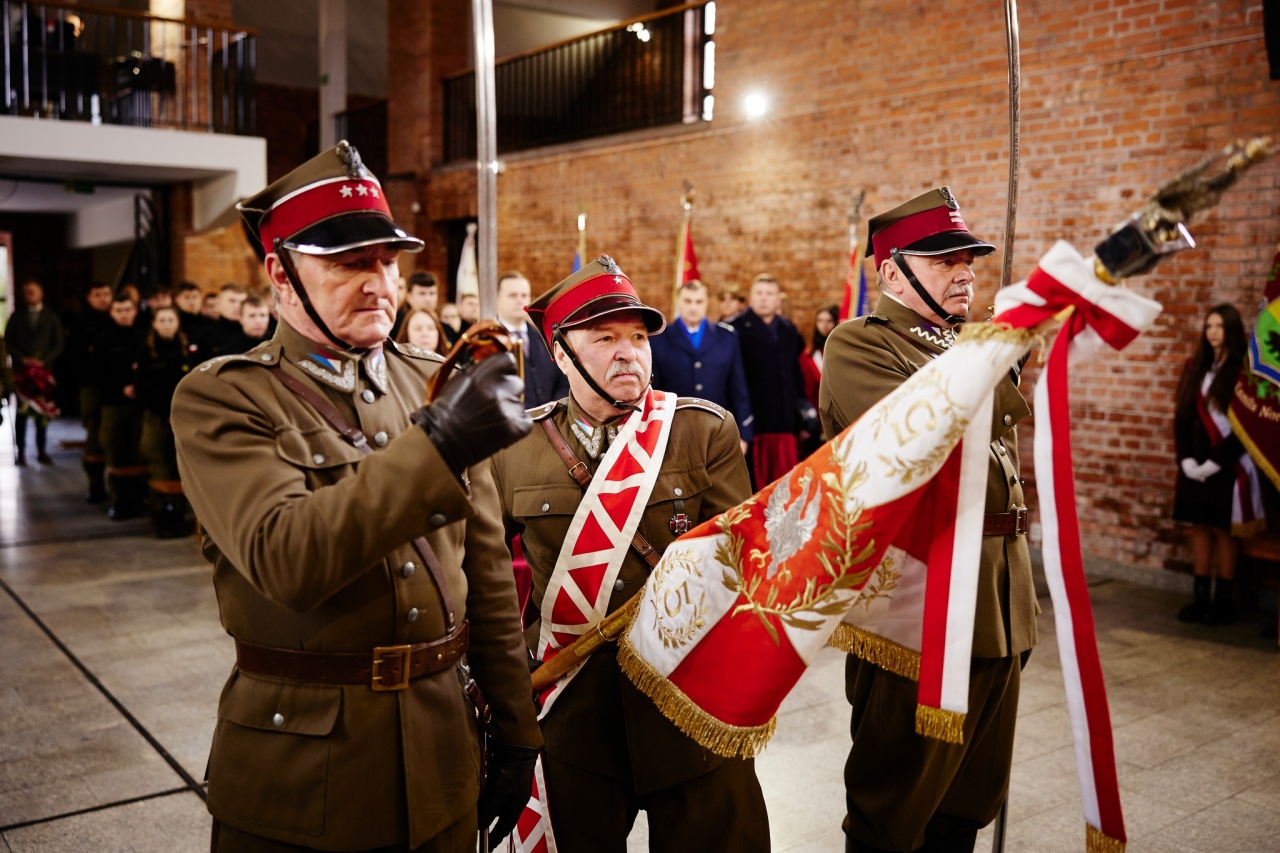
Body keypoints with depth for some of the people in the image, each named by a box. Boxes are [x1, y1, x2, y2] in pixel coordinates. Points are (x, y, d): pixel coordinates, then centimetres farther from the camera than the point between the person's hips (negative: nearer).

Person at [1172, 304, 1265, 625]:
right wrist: (1186, 459, -3)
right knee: (1198, 527, 6)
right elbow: (1181, 416, 8)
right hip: (1195, 465, 5)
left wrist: (1214, 463, -13)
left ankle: (1224, 600, 9)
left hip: (1228, 465, -5)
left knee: (1223, 530, -1)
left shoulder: (1242, 370, -7)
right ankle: (1200, 597, 13)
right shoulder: (1194, 367, 10)